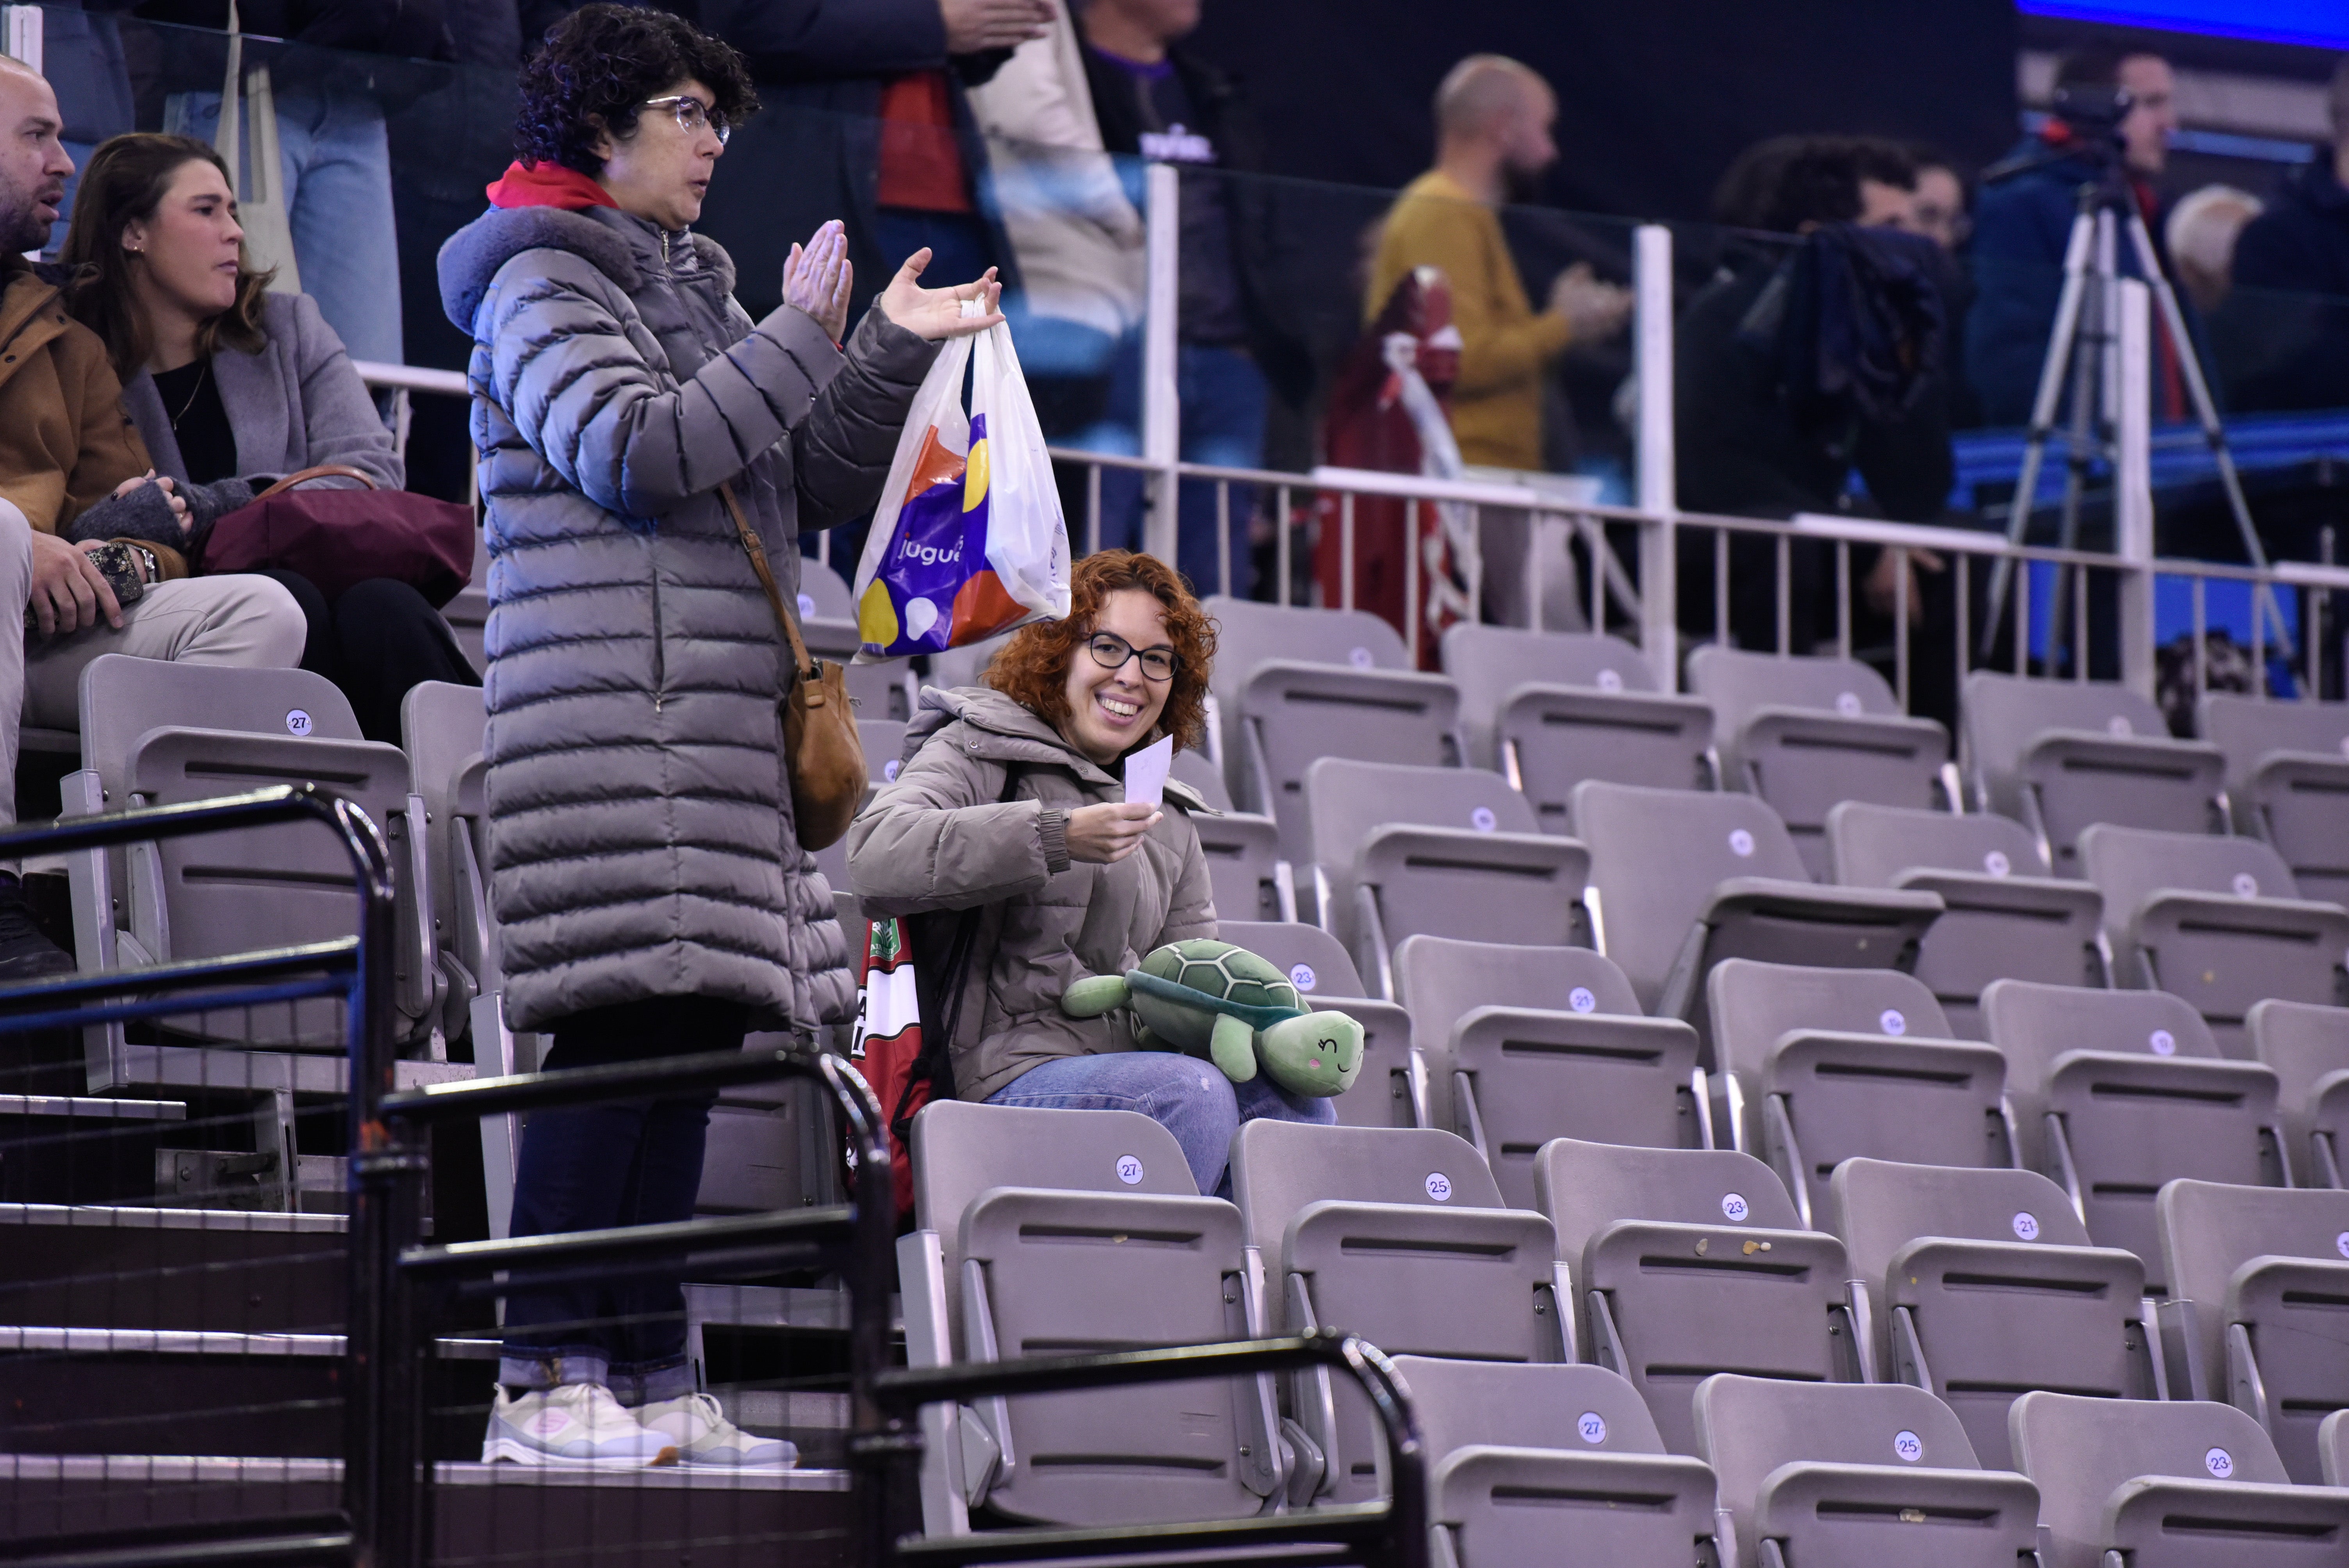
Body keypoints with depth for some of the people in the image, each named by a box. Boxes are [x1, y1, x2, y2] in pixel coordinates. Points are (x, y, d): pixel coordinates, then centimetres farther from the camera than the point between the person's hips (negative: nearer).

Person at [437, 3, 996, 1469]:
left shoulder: (688, 287, 25)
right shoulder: (543, 278, 0)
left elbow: (821, 484, 25)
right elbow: (633, 453, -15)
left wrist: (894, 354, 12)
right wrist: (803, 340, -11)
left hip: (721, 715, 9)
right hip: (611, 708, -9)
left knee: (693, 1033, 3)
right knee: (626, 1024, -15)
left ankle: (650, 1378, 3)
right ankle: (545, 1381, -16)